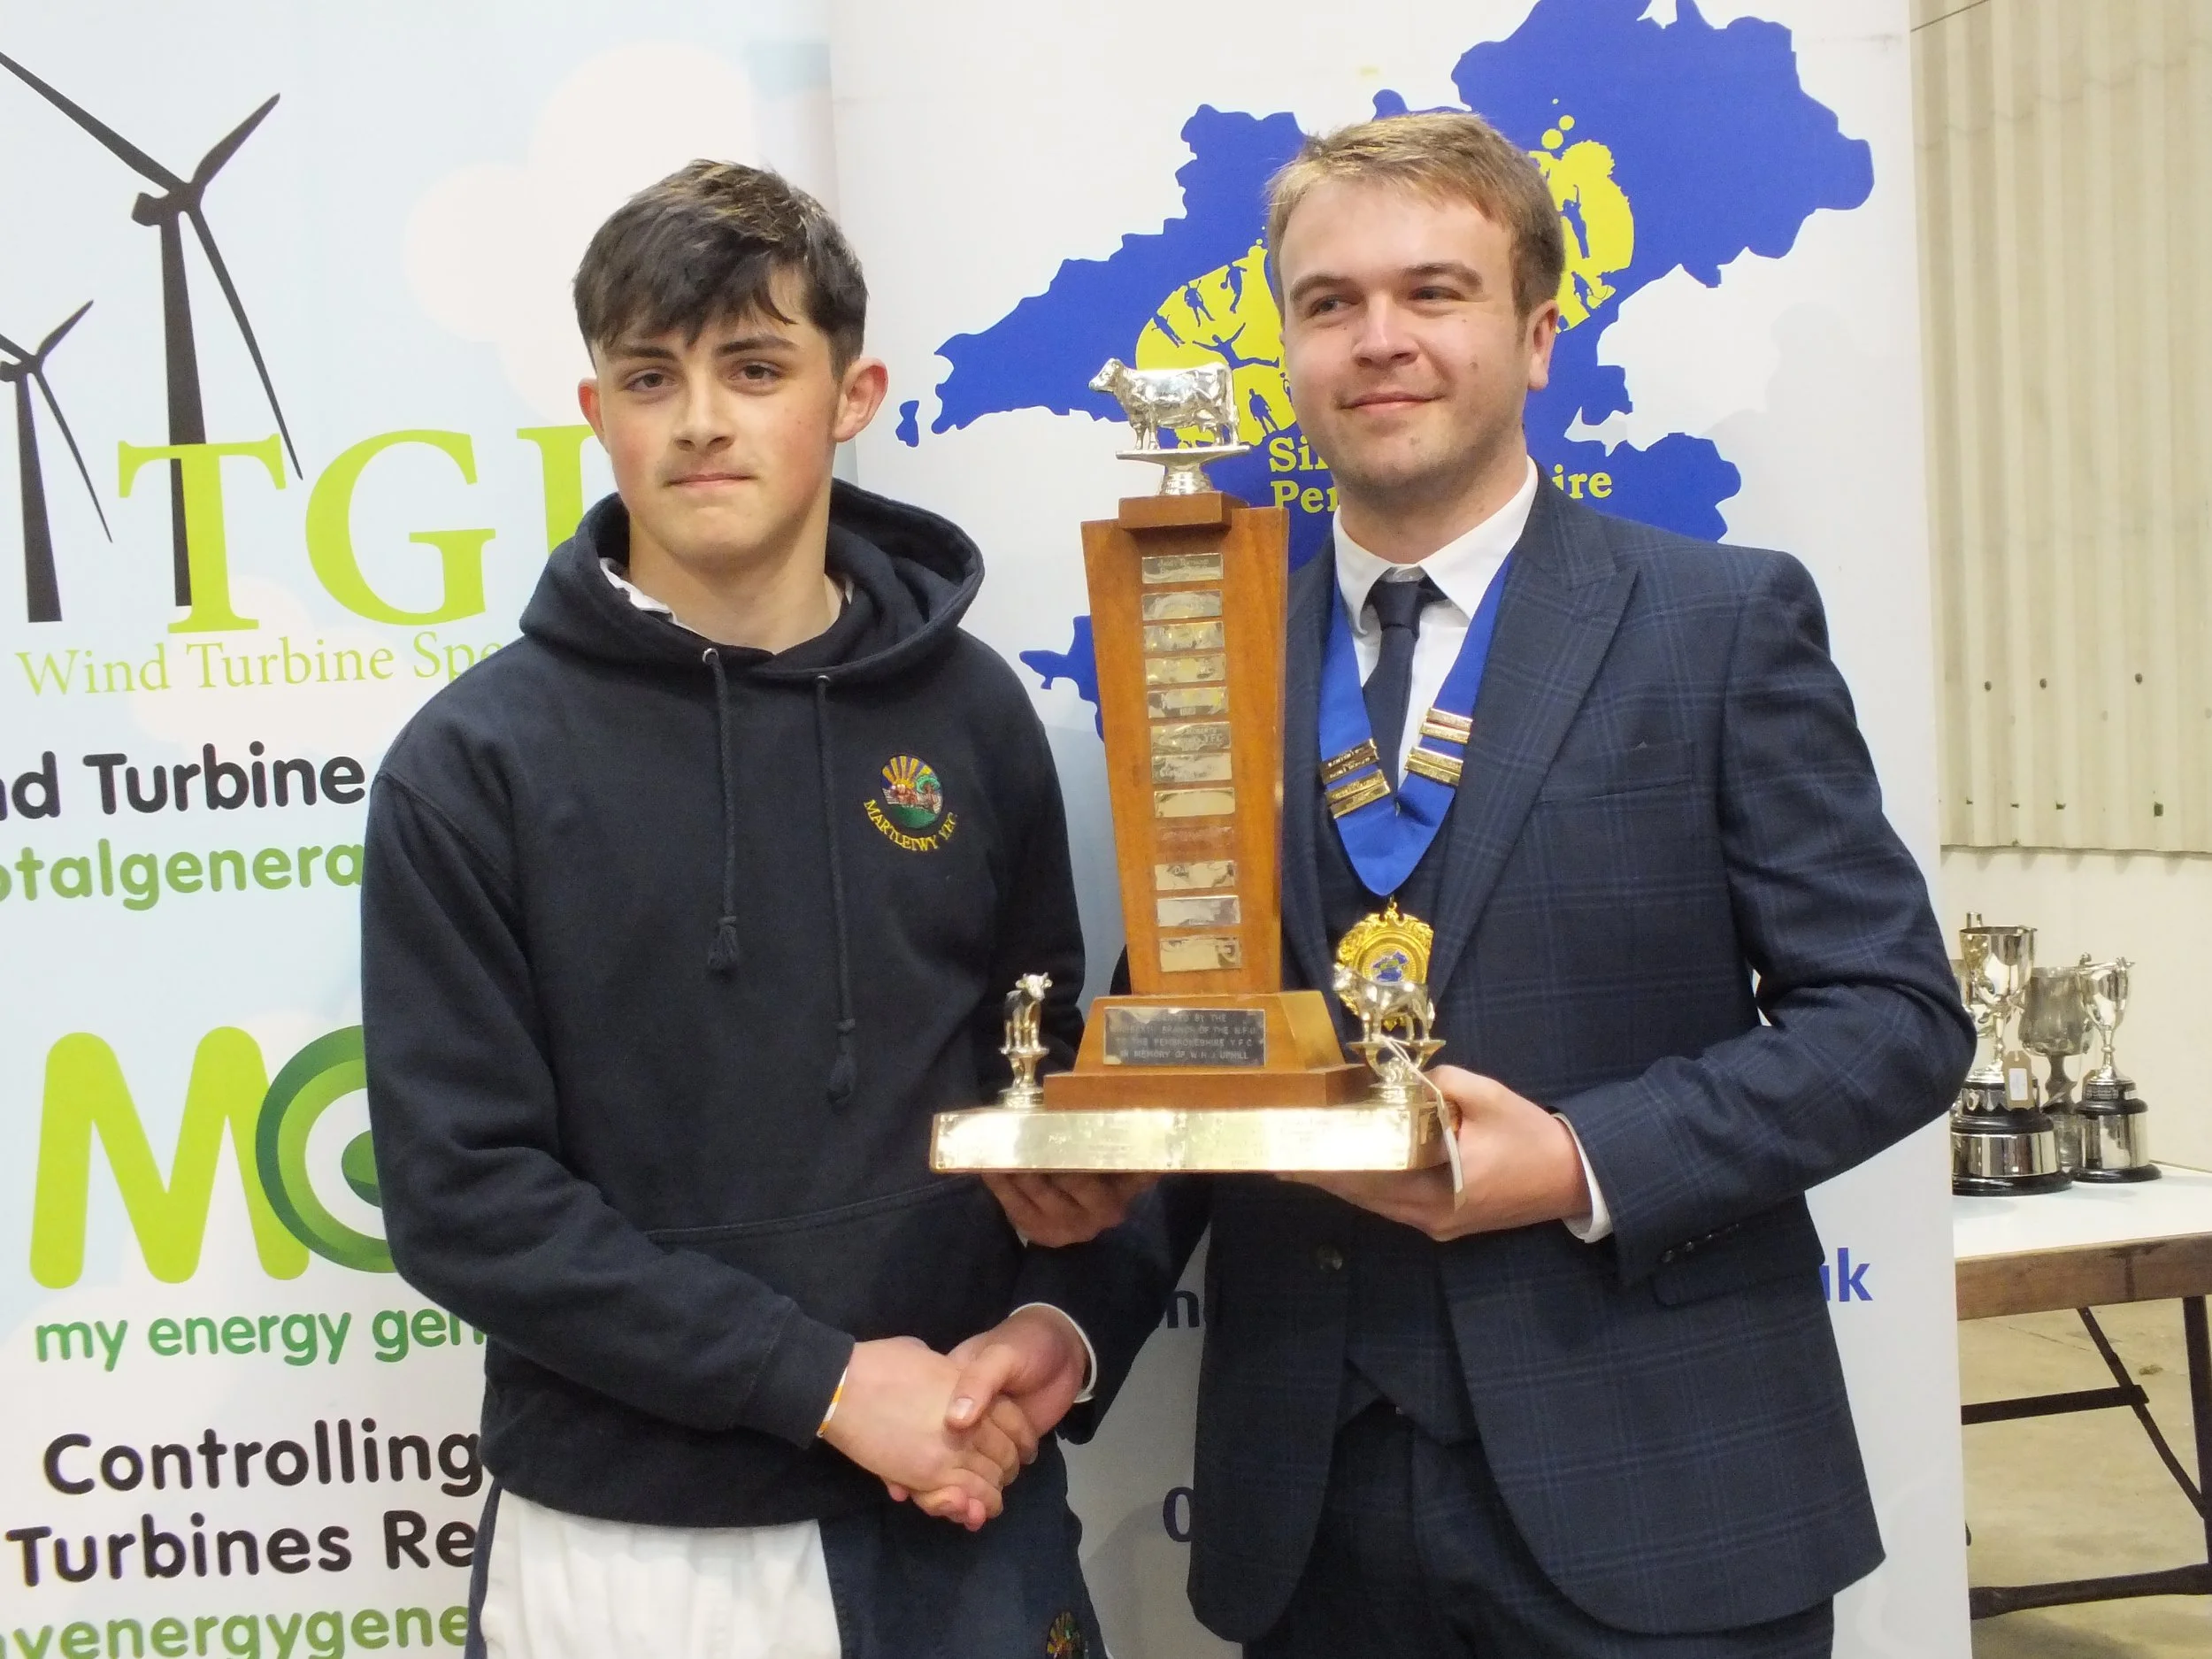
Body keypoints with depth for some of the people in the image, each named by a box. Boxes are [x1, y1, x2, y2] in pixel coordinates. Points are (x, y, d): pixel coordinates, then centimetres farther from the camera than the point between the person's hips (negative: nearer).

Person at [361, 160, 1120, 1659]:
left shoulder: (968, 710, 0)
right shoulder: (478, 761, -8)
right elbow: (463, 1191, -11)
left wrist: (1057, 1318, -7)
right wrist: (820, 1379, -15)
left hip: (965, 1516, 3)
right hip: (626, 1536, -2)